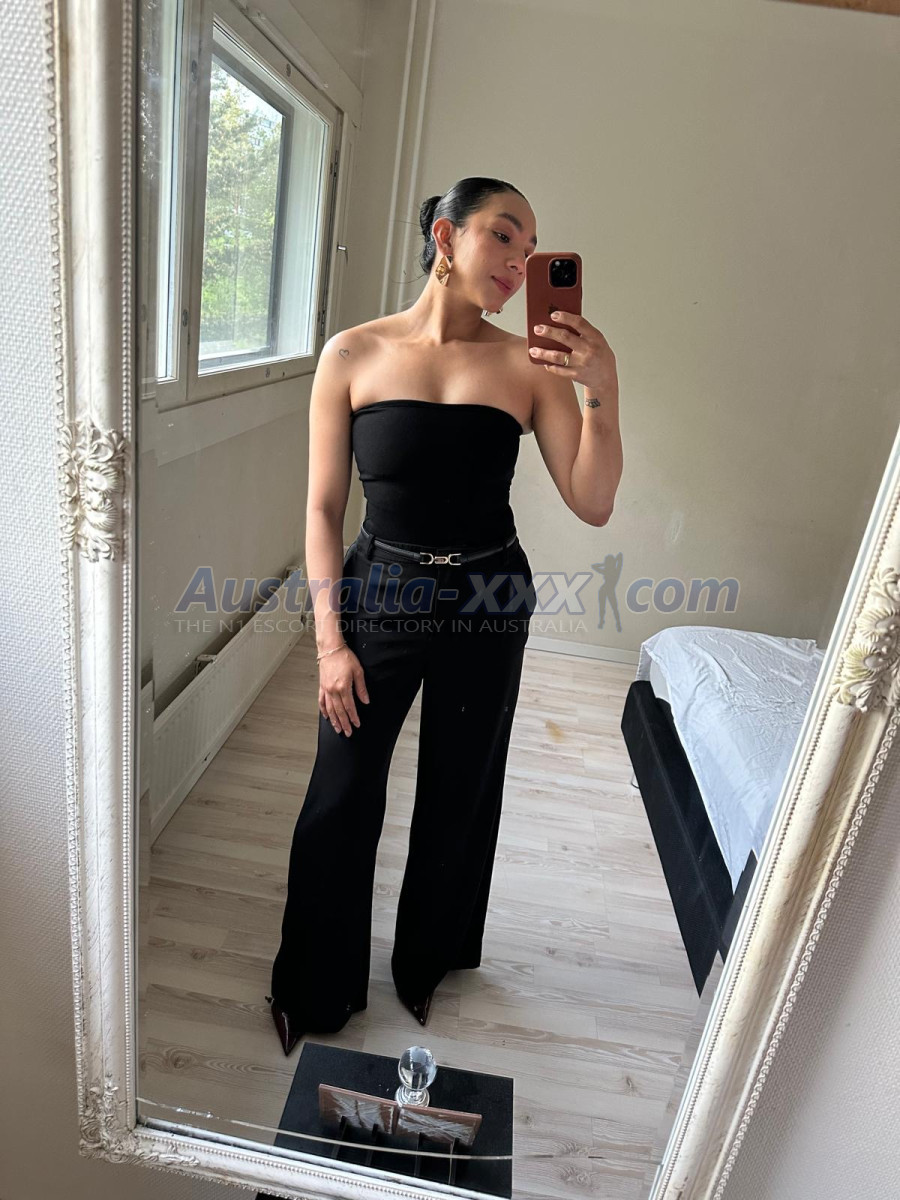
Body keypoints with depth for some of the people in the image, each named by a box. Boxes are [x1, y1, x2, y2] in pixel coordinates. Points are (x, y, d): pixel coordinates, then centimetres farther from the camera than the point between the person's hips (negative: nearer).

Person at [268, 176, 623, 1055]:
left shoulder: (529, 366, -4)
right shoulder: (353, 354, -6)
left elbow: (592, 505, -8)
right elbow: (323, 507, -5)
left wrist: (603, 387, -21)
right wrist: (330, 640, -8)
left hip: (489, 604, 2)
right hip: (380, 595, -1)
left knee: (458, 798, 17)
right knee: (340, 801, 8)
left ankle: (426, 962, 46)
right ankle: (315, 988, 37)